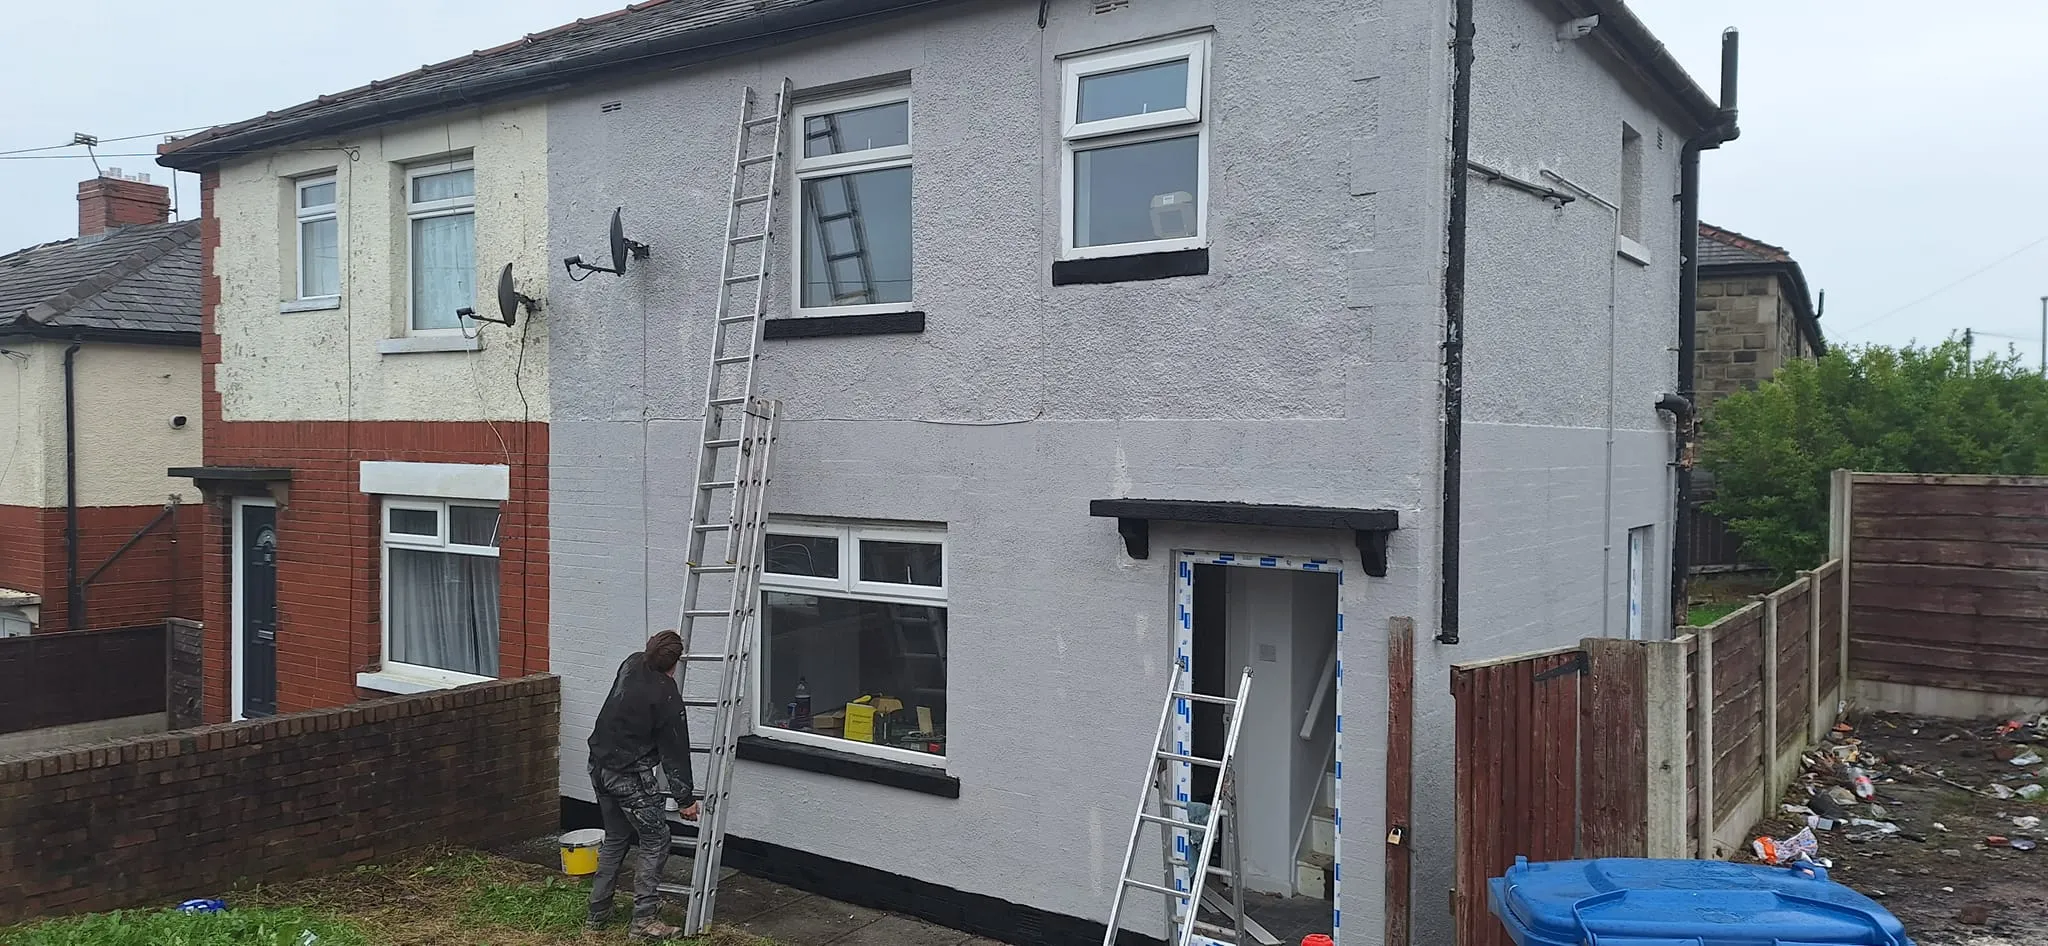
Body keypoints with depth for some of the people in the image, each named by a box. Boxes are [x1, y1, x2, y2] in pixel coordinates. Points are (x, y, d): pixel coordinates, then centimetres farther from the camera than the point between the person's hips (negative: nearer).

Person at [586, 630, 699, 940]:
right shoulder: (667, 698, -18)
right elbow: (675, 752, -11)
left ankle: (598, 912, 26)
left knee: (615, 838, 21)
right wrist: (686, 799, -3)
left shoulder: (632, 664, 0)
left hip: (599, 767, 8)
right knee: (656, 840, 2)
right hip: (630, 775, -8)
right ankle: (643, 920, 0)